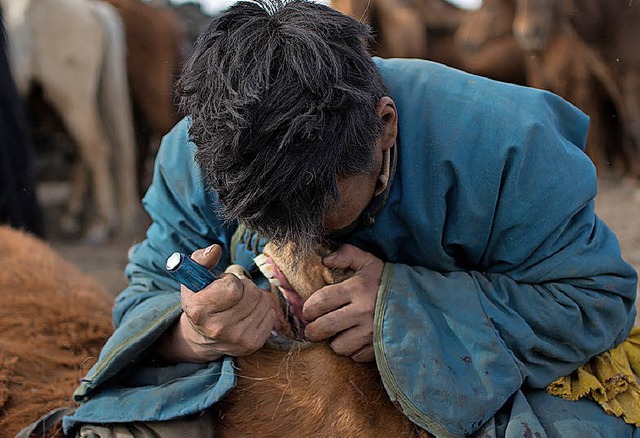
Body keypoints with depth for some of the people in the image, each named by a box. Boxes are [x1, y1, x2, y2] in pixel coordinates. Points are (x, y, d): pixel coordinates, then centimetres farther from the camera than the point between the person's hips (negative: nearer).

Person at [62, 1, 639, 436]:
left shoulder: (494, 142, -29)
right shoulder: (197, 155, -18)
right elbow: (146, 297, -12)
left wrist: (412, 302, -36)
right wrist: (194, 337, -39)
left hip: (470, 385, 1)